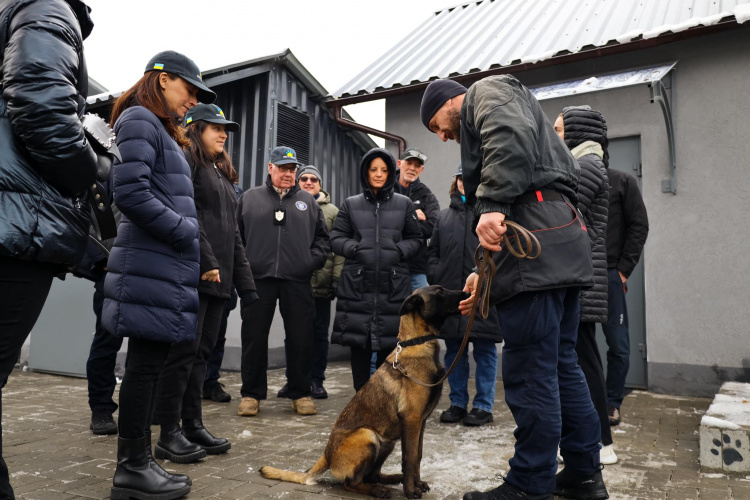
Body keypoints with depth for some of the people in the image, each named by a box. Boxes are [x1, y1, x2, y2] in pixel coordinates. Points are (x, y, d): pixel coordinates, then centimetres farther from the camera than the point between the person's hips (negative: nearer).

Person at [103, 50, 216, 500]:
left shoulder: (162, 129, 25)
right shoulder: (139, 120, -5)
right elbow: (131, 193, -17)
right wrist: (186, 232, -12)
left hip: (169, 268, 10)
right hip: (153, 268, -10)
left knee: (152, 364, 10)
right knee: (146, 364, -4)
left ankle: (138, 462, 20)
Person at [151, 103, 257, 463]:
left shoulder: (221, 173, 25)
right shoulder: (185, 161, -2)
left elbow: (232, 231, 22)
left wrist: (244, 281, 15)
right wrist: (206, 263, -19)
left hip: (217, 277, 8)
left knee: (202, 352, 10)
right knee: (184, 351, -5)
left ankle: (193, 425, 18)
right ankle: (168, 434, 4)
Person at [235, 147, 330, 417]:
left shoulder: (308, 201, 14)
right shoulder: (249, 198, 11)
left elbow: (322, 237, 14)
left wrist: (313, 260, -1)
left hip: (297, 281, 1)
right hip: (258, 279, 0)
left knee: (300, 338, 4)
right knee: (254, 337, 4)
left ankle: (300, 394, 18)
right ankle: (251, 394, 18)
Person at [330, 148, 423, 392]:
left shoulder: (404, 204, 10)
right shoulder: (351, 204, 11)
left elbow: (416, 239, 12)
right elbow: (336, 238, 9)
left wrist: (399, 251, -7)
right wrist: (355, 248, -9)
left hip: (393, 285, 0)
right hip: (357, 284, 1)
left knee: (389, 344, 3)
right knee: (359, 344, 4)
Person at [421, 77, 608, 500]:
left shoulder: (487, 91, 7)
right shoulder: (480, 128, 34)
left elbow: (513, 135, -20)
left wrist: (491, 205, -27)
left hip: (535, 248, -11)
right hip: (562, 249, 11)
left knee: (530, 372, -5)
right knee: (561, 365, 14)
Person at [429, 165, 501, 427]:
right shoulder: (444, 215, 16)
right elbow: (433, 251, 18)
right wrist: (437, 277, 5)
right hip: (450, 294, 5)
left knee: (484, 350, 5)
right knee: (454, 350, 11)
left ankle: (483, 405, 16)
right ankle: (458, 403, 24)